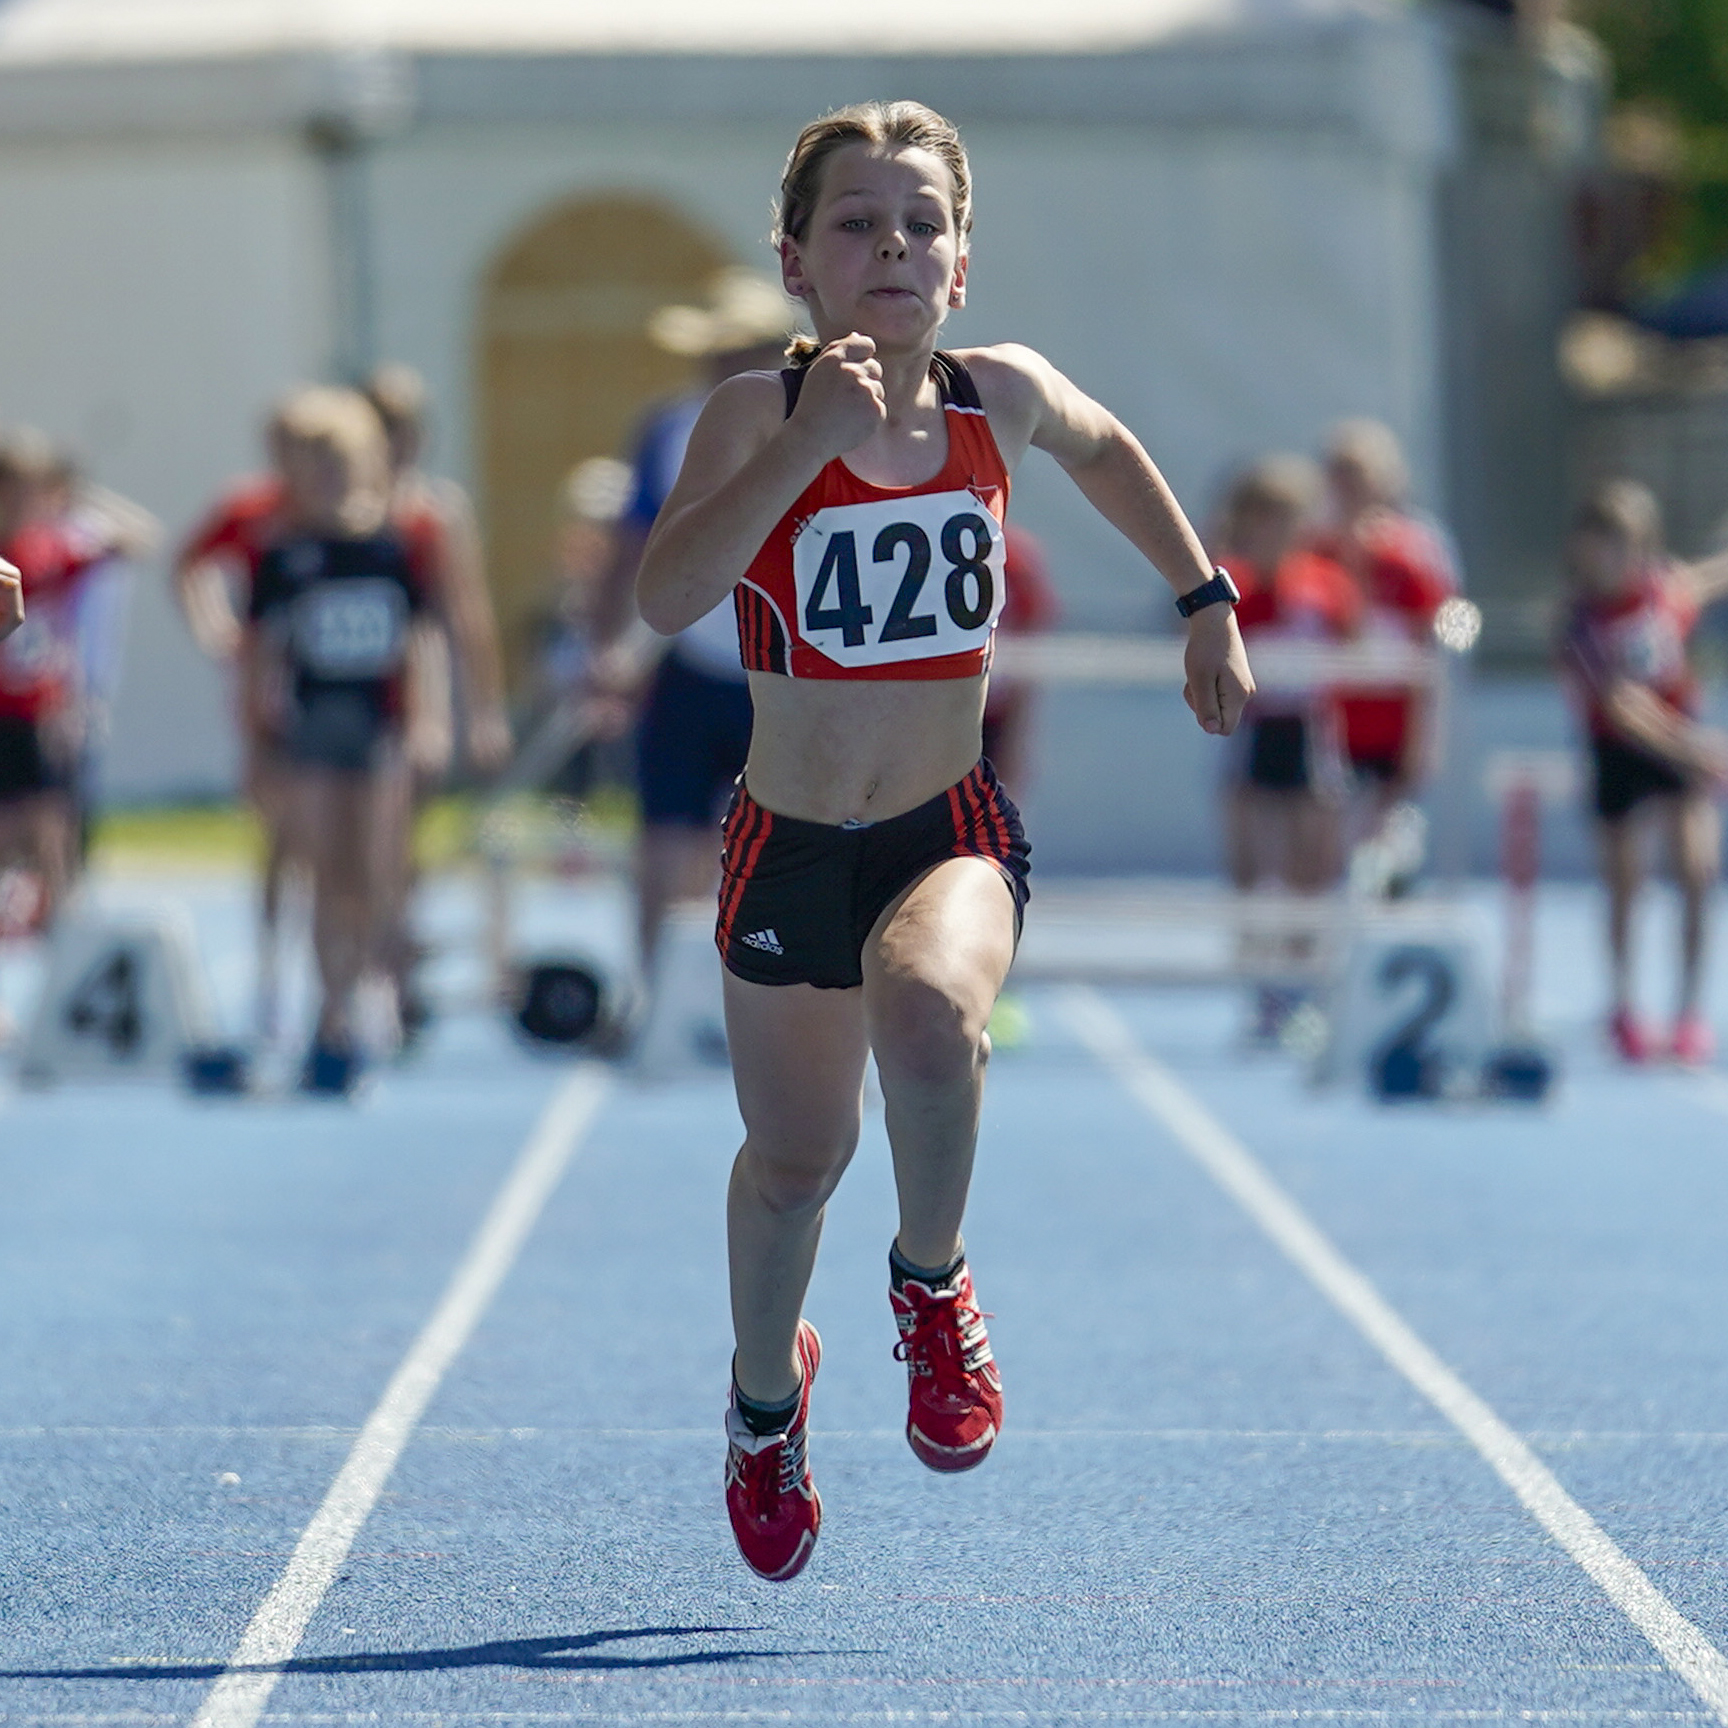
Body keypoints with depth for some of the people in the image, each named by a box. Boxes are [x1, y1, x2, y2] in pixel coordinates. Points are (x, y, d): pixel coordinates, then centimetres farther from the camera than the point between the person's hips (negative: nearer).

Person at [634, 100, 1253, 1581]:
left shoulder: (1003, 399, -4)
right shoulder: (762, 414, -13)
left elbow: (1106, 449, 21)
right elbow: (667, 596, -29)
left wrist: (1208, 604, 22)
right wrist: (814, 441, -33)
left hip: (953, 833, 0)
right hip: (790, 847, 0)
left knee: (927, 1010, -34)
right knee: (795, 1161, 13)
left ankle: (933, 1283, -5)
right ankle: (767, 1393, 46)